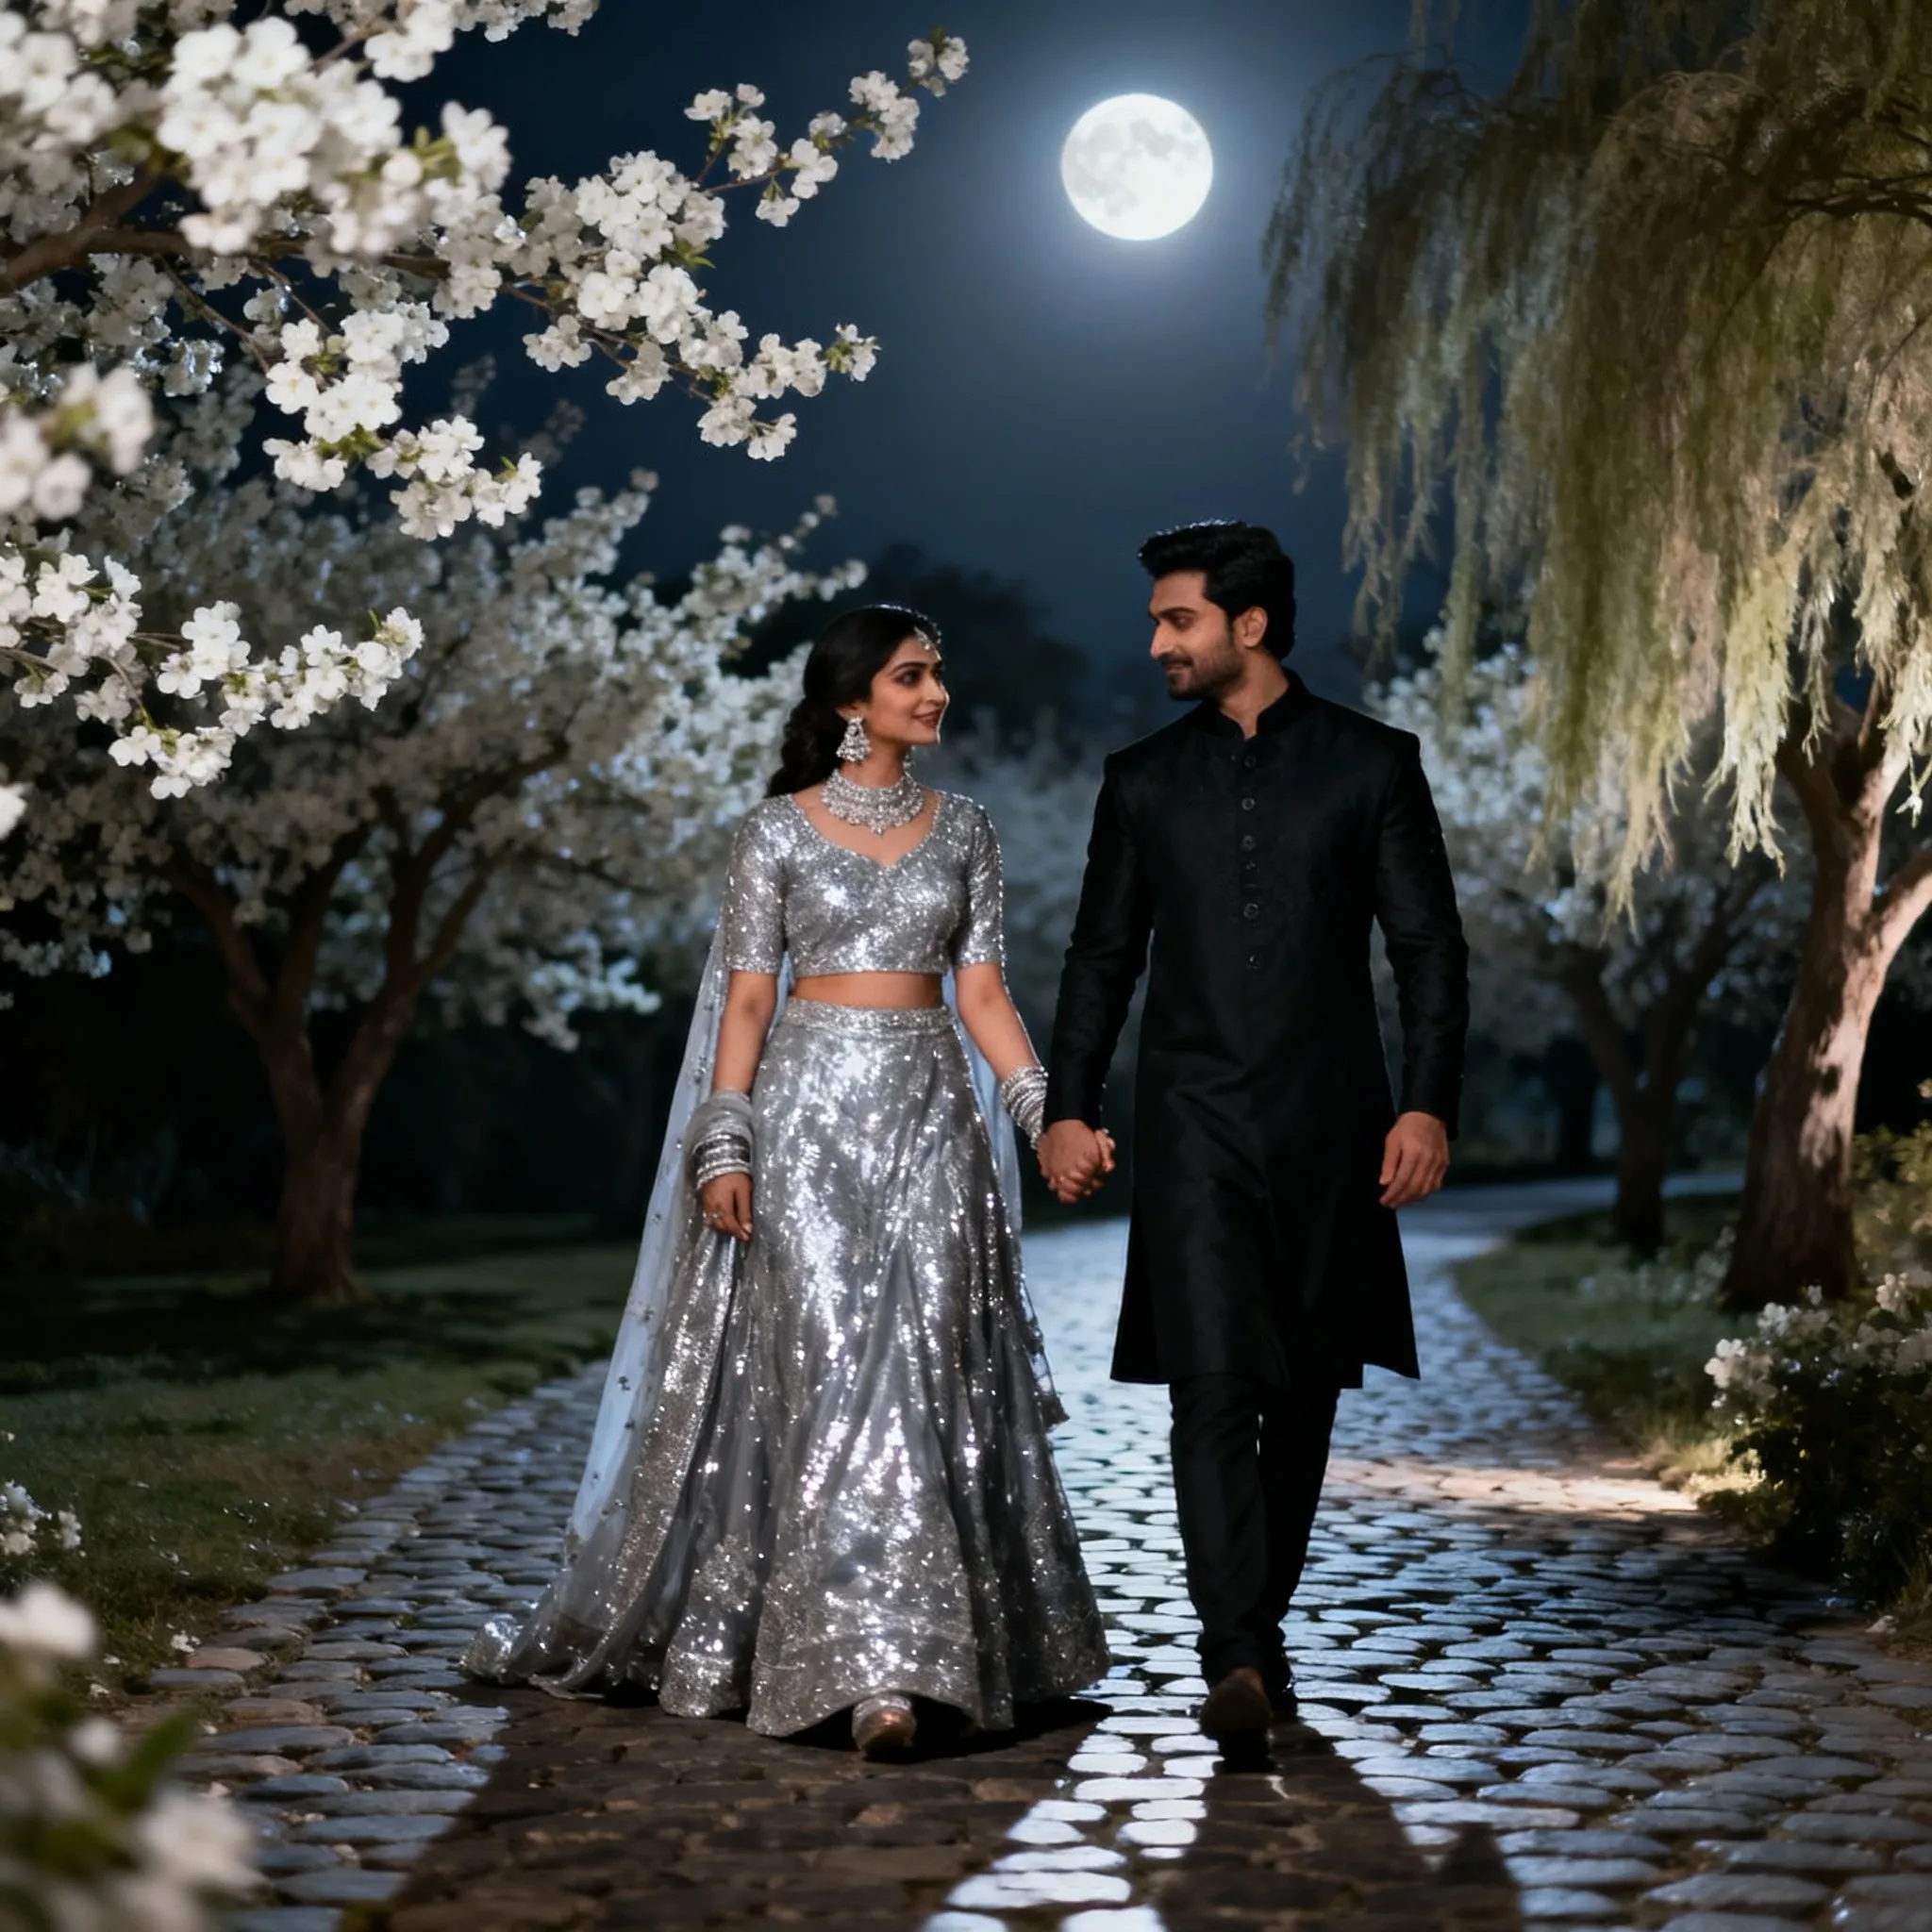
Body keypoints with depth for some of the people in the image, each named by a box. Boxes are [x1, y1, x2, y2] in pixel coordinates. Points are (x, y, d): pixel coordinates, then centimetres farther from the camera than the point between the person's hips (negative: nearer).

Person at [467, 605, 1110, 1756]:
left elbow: (982, 992, 7)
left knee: (922, 1373, -2)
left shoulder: (963, 829, 10)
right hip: (808, 1109, -3)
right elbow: (748, 999, -1)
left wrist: (1048, 1112, -5)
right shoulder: (780, 831, 2)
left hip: (930, 1115, 3)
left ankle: (894, 1657, 5)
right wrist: (723, 1145, -10)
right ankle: (865, 1659, -8)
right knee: (830, 1370, -9)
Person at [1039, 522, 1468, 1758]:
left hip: (1329, 1128, 0)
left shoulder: (1372, 765, 2)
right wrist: (1068, 1109, 2)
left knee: (1302, 1392, 9)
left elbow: (1430, 948, 1)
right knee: (1212, 1387, -12)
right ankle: (1239, 1659, -17)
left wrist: (1430, 1104, -9)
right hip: (1196, 1127, 0)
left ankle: (1262, 1620, 25)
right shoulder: (1145, 781, 9)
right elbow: (1103, 955, 12)